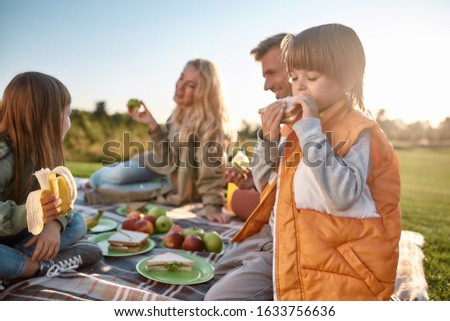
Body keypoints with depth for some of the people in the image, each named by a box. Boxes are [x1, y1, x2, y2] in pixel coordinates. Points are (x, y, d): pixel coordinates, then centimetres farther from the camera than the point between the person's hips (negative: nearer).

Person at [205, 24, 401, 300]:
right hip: (281, 247, 7)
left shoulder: (359, 132, -11)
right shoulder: (299, 125, 10)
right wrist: (269, 139, -2)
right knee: (220, 297, -1)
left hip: (332, 264, -7)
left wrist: (311, 129, -25)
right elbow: (268, 186, 15)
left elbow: (340, 197, -28)